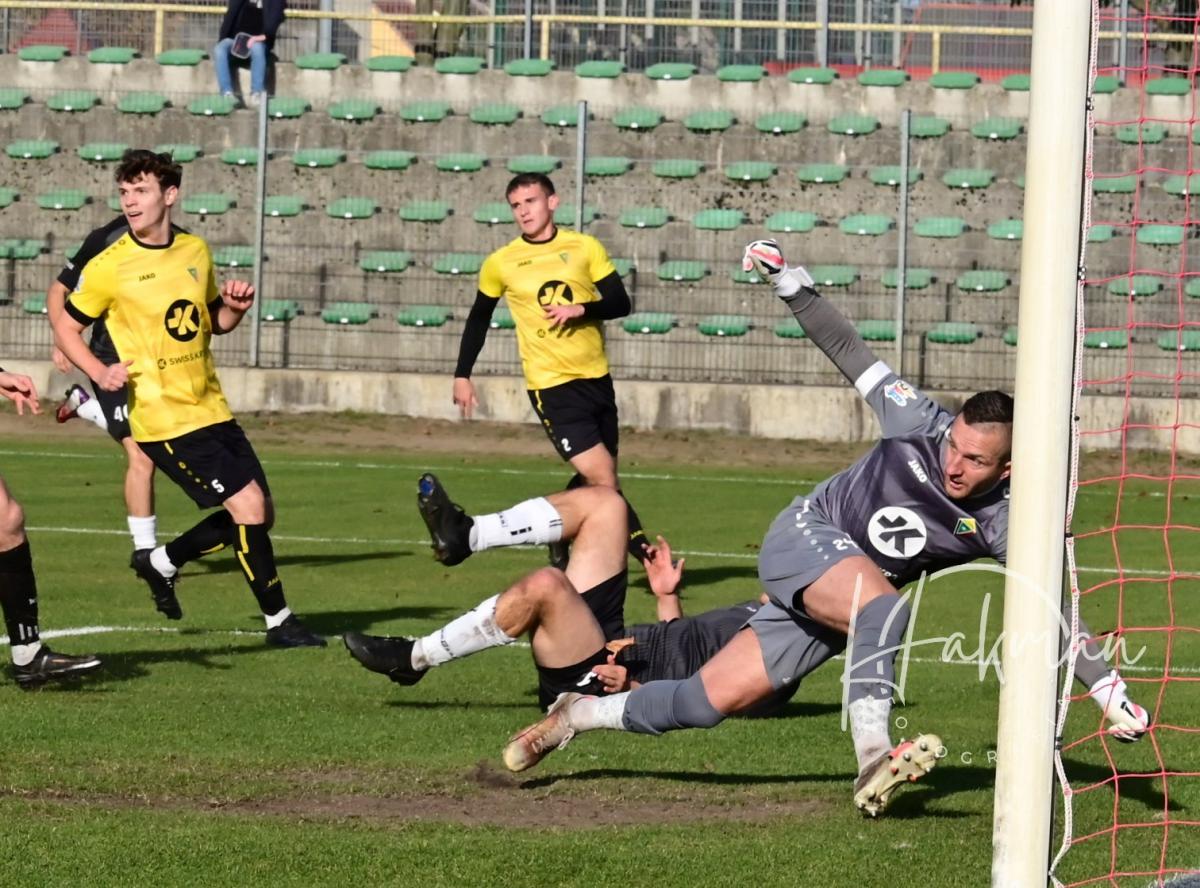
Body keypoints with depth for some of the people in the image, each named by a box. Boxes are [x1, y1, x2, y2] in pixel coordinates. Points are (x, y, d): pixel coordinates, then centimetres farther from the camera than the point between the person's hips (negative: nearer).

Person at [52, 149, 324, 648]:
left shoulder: (196, 251, 7)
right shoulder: (109, 267, -9)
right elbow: (66, 328, 0)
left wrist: (236, 308, -2)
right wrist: (99, 372, -17)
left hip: (211, 410, 7)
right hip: (163, 419, -7)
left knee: (260, 514, 8)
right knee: (248, 504, -14)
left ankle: (162, 563, 26)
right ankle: (279, 621, -2)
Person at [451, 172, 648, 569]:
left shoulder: (585, 248, 2)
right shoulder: (500, 264, 0)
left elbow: (620, 303, -1)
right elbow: (478, 320, 14)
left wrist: (581, 309, -19)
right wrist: (462, 375, 11)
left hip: (596, 377, 3)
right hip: (551, 386, -3)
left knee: (597, 478, 14)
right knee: (603, 480, -16)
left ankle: (559, 544, 34)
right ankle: (649, 555, -11)